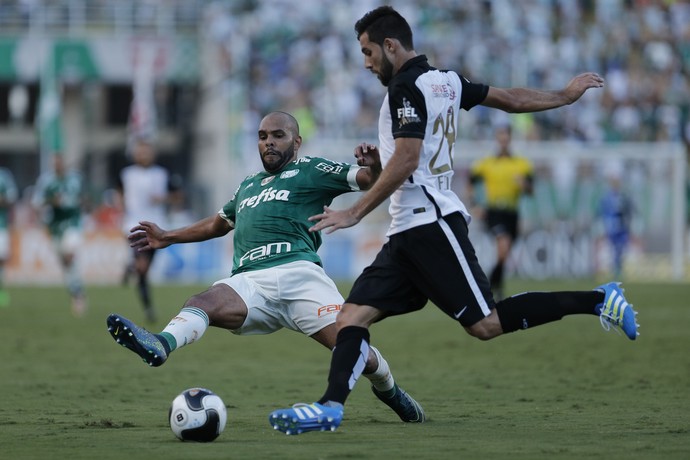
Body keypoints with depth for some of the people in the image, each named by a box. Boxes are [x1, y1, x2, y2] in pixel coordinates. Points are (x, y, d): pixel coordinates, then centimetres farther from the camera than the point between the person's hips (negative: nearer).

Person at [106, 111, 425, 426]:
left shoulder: (310, 171, 16)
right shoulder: (248, 186, 35)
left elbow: (369, 180, 8)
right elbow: (218, 223, 52)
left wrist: (374, 166, -16)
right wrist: (168, 238, 54)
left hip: (296, 273, -4)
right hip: (247, 282, 4)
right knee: (202, 303, -29)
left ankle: (388, 389, 18)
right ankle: (160, 346, -61)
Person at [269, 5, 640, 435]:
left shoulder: (407, 86, -9)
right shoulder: (445, 81, 17)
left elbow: (406, 161, -18)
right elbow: (511, 99, 25)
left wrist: (355, 213, -18)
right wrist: (566, 95, 41)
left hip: (430, 223, -10)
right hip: (408, 233, 10)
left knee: (485, 324, -11)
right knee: (352, 315, -1)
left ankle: (597, 300, -4)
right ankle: (331, 407, -14)